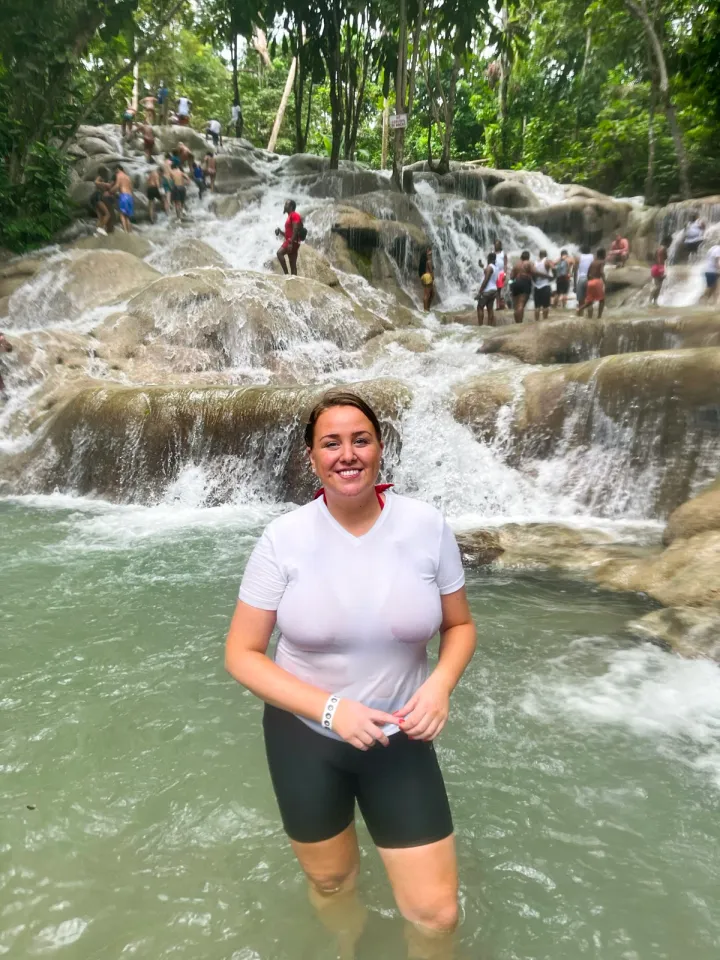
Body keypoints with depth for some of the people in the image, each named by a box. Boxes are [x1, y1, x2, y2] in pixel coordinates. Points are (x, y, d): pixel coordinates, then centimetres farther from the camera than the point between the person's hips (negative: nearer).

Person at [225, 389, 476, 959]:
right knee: (331, 881, 24)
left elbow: (459, 624, 0)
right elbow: (241, 654, -12)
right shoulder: (283, 538, -17)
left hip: (399, 737, 0)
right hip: (305, 736, 0)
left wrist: (441, 684, -19)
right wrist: (330, 708, -22)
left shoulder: (427, 527, -13)